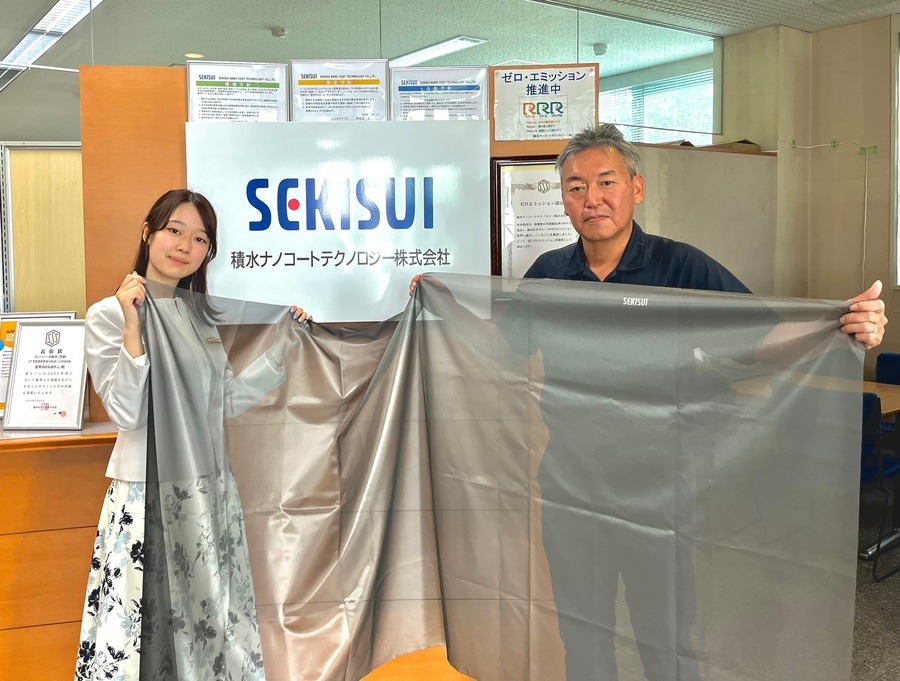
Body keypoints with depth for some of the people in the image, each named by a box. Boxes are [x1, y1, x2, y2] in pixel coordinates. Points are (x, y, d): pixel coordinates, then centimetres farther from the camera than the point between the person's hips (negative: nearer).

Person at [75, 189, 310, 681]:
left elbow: (224, 402, 9)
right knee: (149, 619, 0)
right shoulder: (109, 315, -8)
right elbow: (126, 412, -15)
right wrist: (133, 326, -21)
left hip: (210, 489, 6)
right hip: (148, 491, -6)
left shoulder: (204, 314, 9)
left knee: (213, 613, 13)